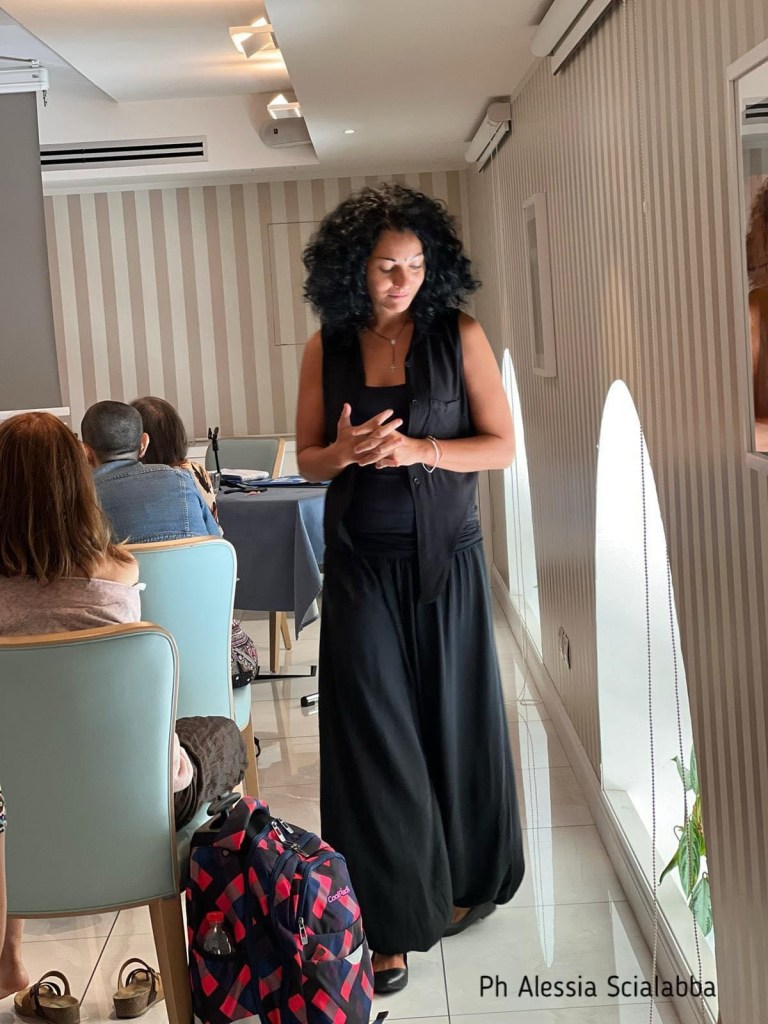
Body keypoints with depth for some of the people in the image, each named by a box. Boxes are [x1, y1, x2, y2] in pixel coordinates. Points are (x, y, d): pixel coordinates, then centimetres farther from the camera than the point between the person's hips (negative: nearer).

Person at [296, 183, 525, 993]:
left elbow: (502, 446, -4)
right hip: (360, 563, 1)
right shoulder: (326, 349, 2)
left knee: (451, 715, 9)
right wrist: (345, 452, -15)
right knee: (373, 730, -1)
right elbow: (306, 460, 8)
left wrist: (417, 449, -19)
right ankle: (396, 922, 8)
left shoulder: (459, 336, -3)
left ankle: (468, 878, 33)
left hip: (444, 556, -1)